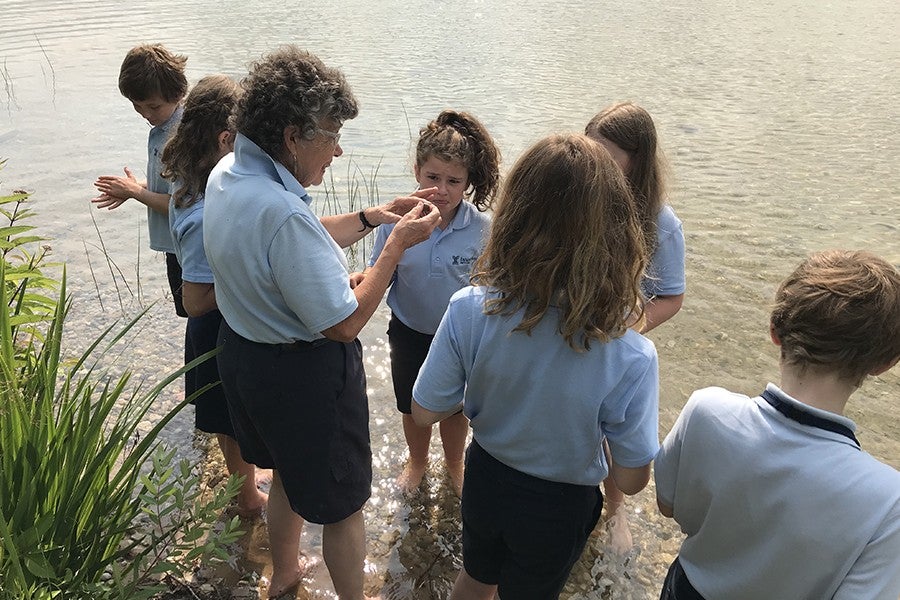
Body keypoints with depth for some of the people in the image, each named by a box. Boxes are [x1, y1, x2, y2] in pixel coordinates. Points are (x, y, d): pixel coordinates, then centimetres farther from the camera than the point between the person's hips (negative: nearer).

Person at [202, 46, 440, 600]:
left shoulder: (227, 174, -3)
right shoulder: (282, 211, -34)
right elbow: (344, 322, -28)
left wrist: (374, 216, 1)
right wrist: (398, 244, -21)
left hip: (244, 351, 10)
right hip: (304, 374, -10)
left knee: (290, 471, 32)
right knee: (342, 502, 13)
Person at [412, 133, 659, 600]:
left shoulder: (468, 310, -29)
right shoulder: (631, 357, -33)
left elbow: (425, 412, -15)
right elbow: (630, 480, -20)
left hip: (485, 478, 1)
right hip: (559, 506, -1)